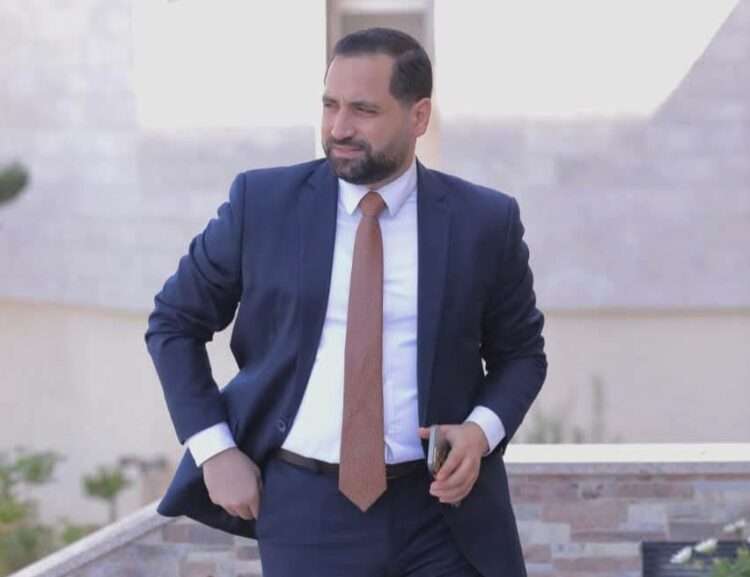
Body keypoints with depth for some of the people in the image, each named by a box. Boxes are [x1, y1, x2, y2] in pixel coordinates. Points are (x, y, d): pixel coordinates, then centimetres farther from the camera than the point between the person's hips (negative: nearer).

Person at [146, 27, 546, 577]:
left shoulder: (485, 220, 1)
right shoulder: (263, 201, 0)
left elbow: (521, 351, 11)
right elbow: (174, 323, 8)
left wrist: (483, 429, -10)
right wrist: (213, 447, -3)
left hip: (439, 509, 0)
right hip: (304, 507, 0)